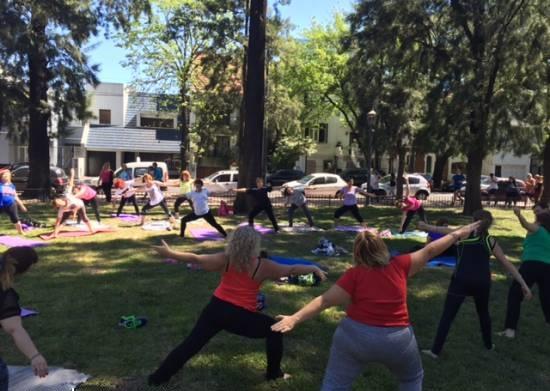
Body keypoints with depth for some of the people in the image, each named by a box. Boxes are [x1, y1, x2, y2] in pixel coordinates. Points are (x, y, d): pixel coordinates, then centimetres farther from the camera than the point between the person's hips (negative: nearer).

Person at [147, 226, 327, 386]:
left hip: (216, 309, 4)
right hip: (241, 316, -4)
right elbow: (291, 270, -1)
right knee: (275, 330, 15)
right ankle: (273, 373, 24)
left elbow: (196, 259, 4)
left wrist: (169, 253, 14)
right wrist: (315, 269, 12)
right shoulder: (262, 266, -6)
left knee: (191, 344, 14)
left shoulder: (225, 260, 1)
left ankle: (159, 377, 21)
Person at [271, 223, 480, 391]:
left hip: (355, 336, -2)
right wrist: (457, 234, 21)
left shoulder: (354, 274, -7)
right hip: (397, 340, 2)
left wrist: (294, 319, -15)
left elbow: (325, 300, -13)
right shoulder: (400, 265, -2)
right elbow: (429, 251, 9)